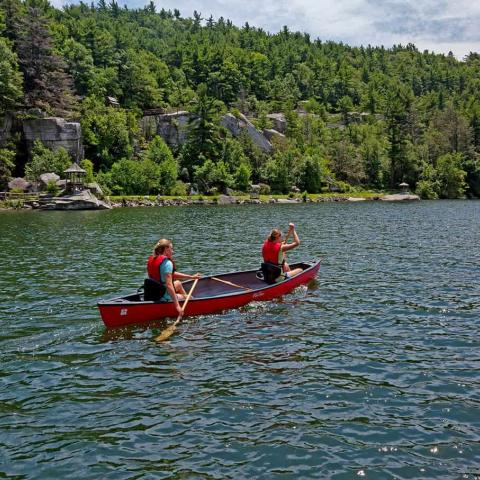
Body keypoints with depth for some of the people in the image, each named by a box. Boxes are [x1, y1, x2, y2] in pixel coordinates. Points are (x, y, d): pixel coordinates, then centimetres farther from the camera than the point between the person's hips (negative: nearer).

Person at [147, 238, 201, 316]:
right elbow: (169, 285, -31)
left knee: (178, 283, 33)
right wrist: (177, 305, -32)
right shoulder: (167, 263, -22)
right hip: (164, 298, -9)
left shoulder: (151, 259, 6)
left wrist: (191, 277, 15)